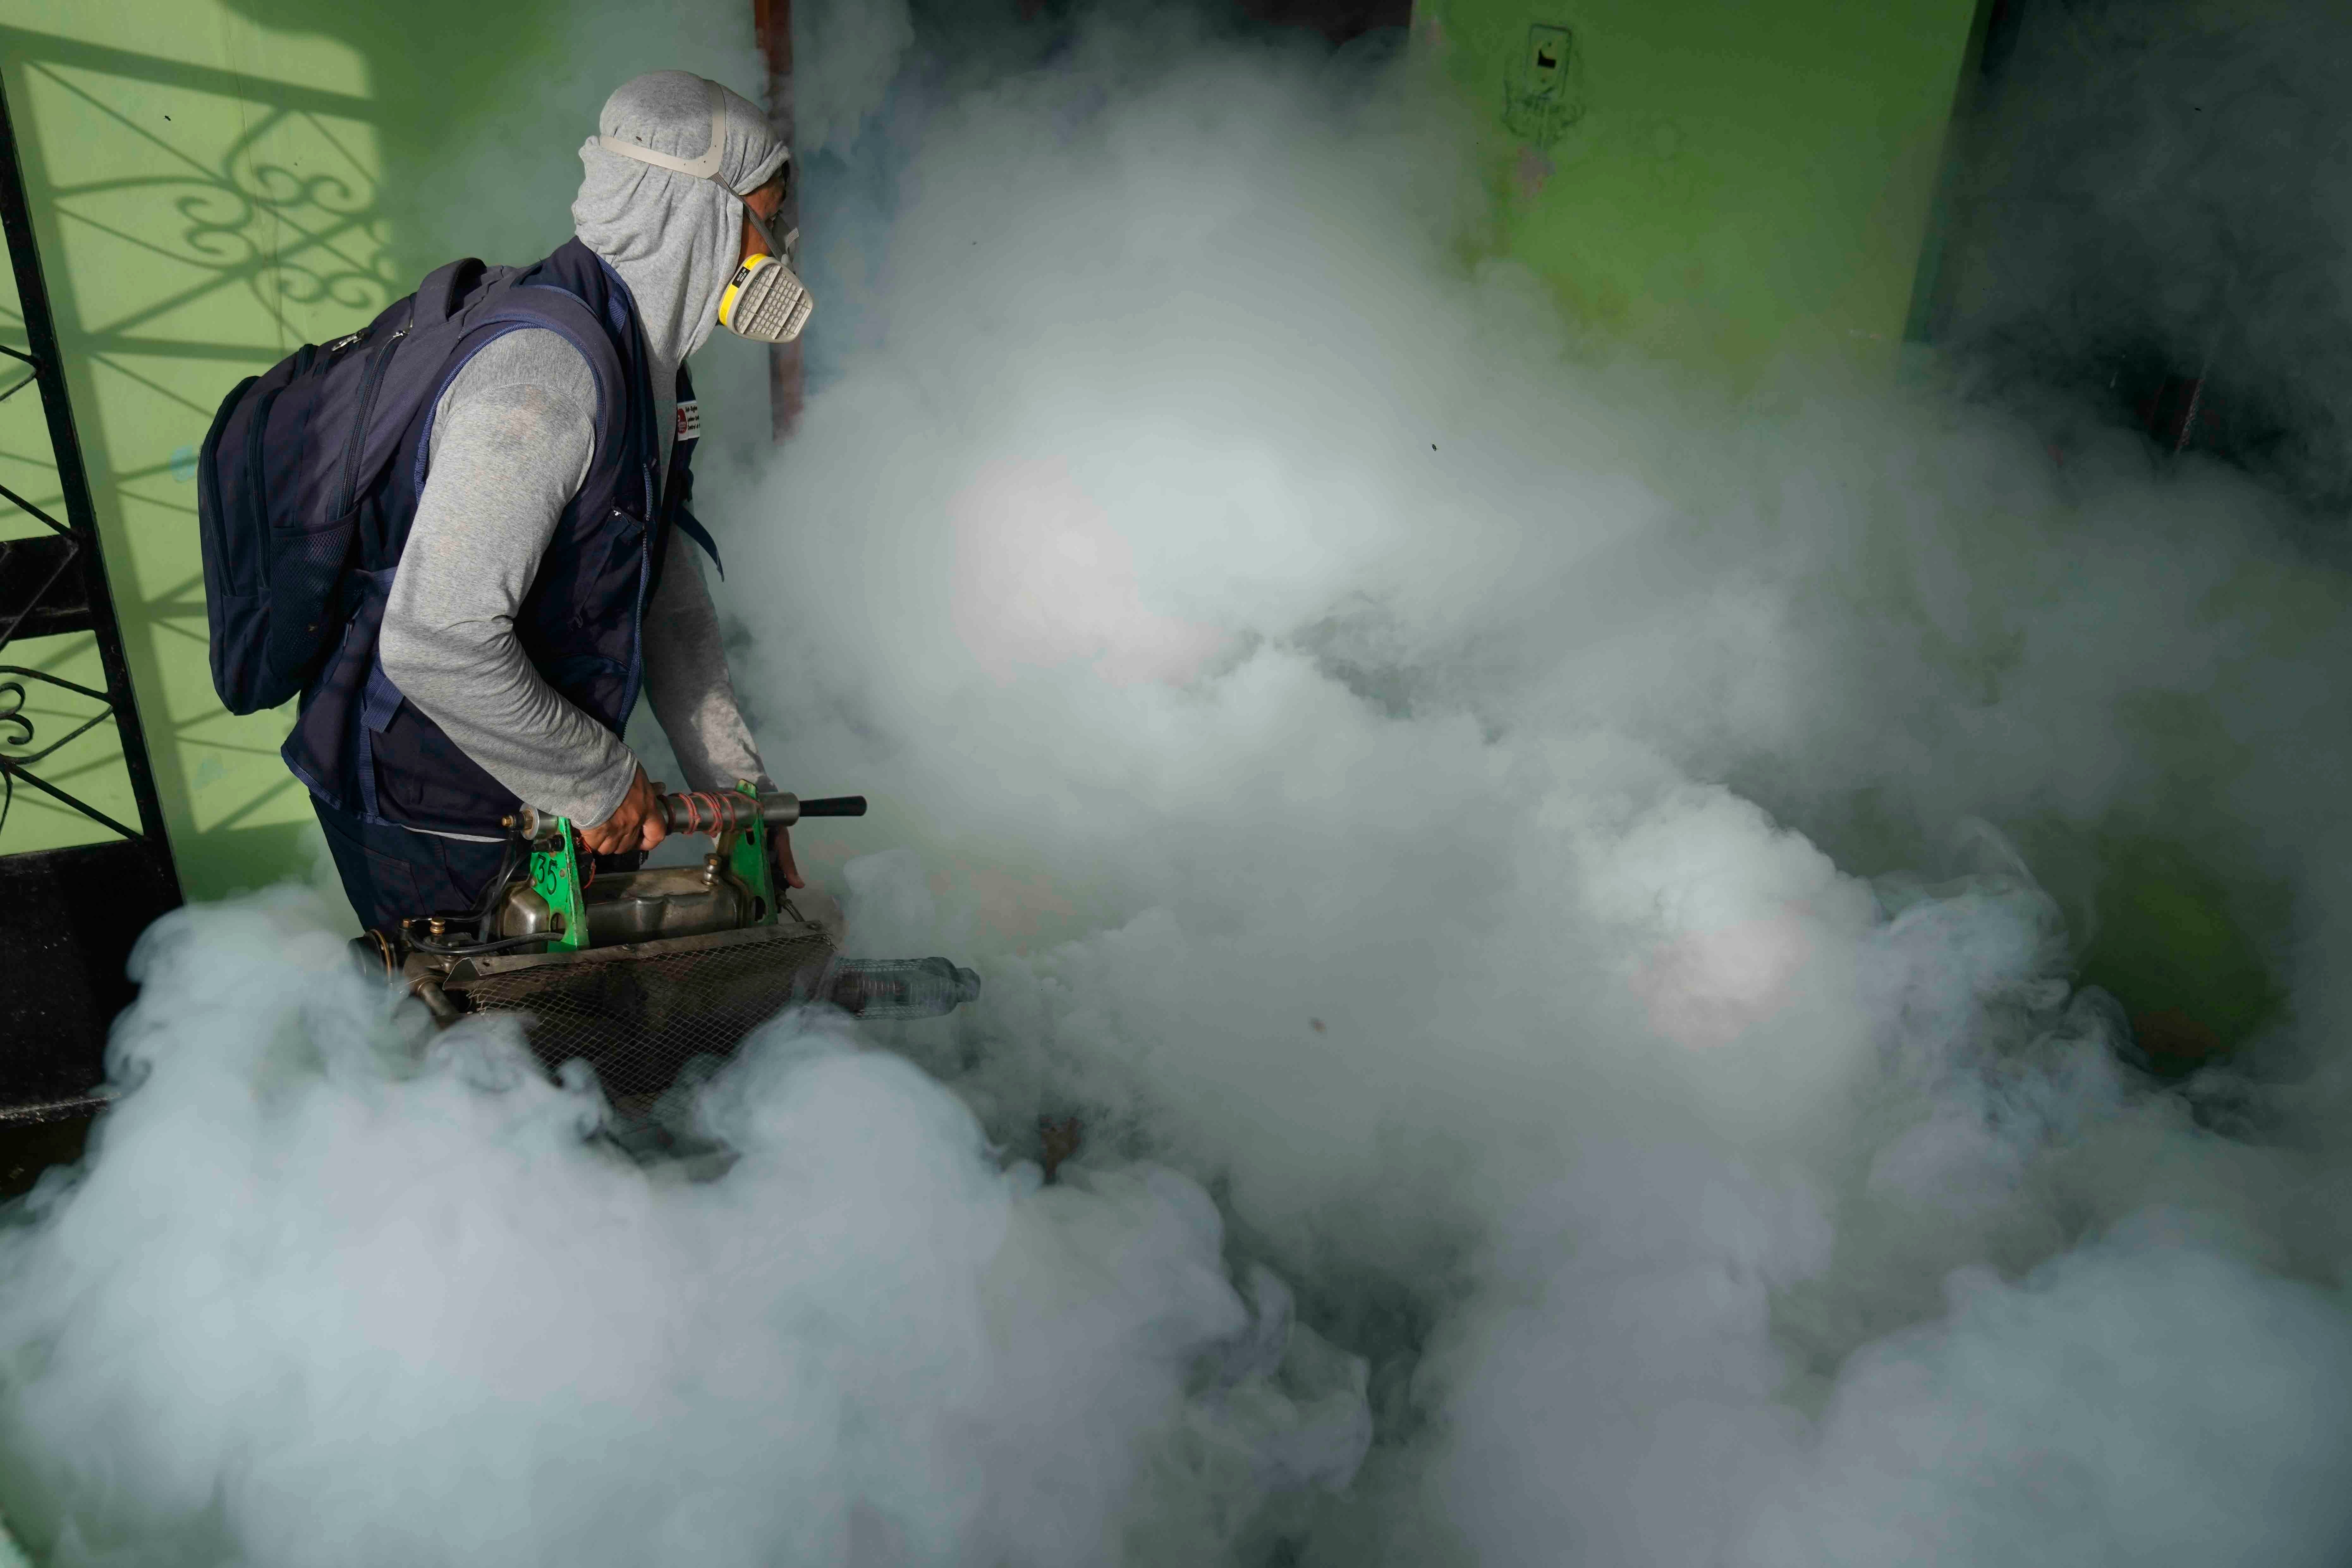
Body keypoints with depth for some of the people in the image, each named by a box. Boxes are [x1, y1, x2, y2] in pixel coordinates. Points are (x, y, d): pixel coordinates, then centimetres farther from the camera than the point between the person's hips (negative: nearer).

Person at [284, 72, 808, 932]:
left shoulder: (640, 359, 7)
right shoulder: (545, 375, -26)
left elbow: (670, 608, 11)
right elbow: (436, 643, -32)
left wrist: (742, 794, 8)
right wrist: (599, 781, -20)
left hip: (537, 792, 9)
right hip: (430, 820, -9)